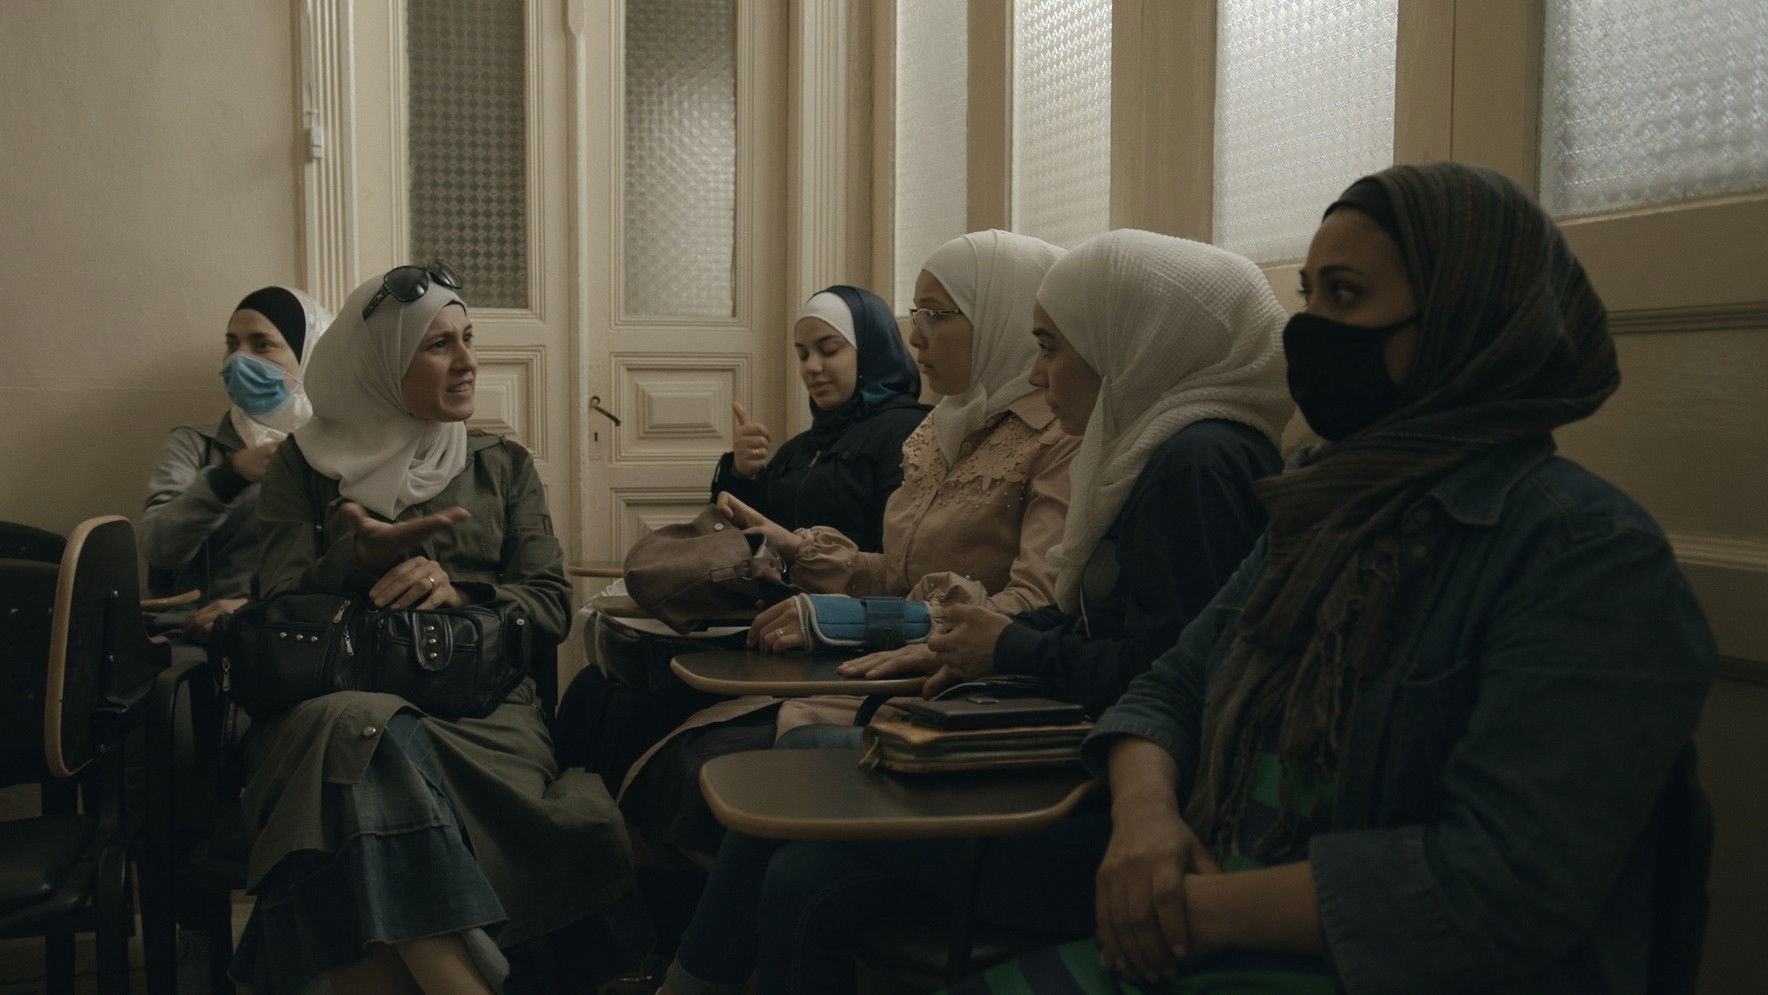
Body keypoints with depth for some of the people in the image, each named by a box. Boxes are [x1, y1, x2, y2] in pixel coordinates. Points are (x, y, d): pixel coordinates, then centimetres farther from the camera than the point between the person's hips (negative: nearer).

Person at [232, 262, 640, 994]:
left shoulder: (503, 466, 20)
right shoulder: (305, 464, 17)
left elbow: (551, 605, 10)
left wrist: (458, 590, -10)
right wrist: (359, 560, -12)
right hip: (336, 692, 0)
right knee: (361, 738, -38)